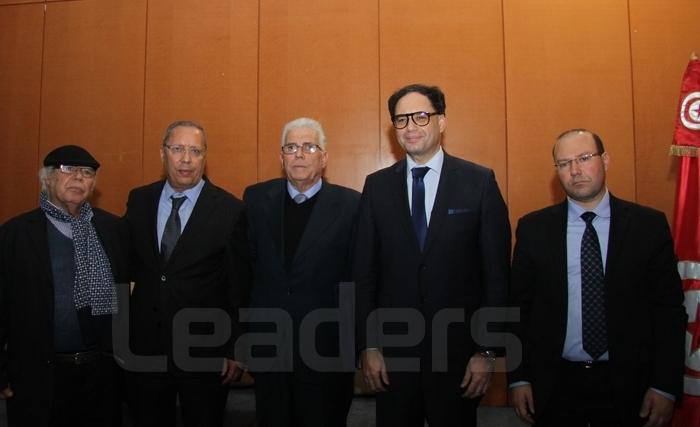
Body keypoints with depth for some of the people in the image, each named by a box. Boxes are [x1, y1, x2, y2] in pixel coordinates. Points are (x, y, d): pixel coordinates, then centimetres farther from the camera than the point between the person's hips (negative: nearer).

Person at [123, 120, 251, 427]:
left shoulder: (230, 210, -9)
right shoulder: (139, 200, 3)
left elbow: (239, 287, -7)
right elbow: (127, 264, 10)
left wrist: (235, 350, -5)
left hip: (205, 348, -3)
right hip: (145, 345, 4)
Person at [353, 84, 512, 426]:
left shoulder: (479, 182, -4)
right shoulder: (377, 186, 2)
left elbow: (496, 273, -4)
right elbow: (364, 271, 2)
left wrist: (486, 350, -5)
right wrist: (367, 346, -1)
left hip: (458, 347, -1)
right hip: (392, 347, 2)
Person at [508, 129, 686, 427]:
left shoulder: (649, 224, -2)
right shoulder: (533, 228, -2)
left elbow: (669, 307, -1)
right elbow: (518, 305, 0)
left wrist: (666, 385, -5)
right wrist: (518, 378, -2)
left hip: (627, 383, 0)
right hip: (553, 385, 0)